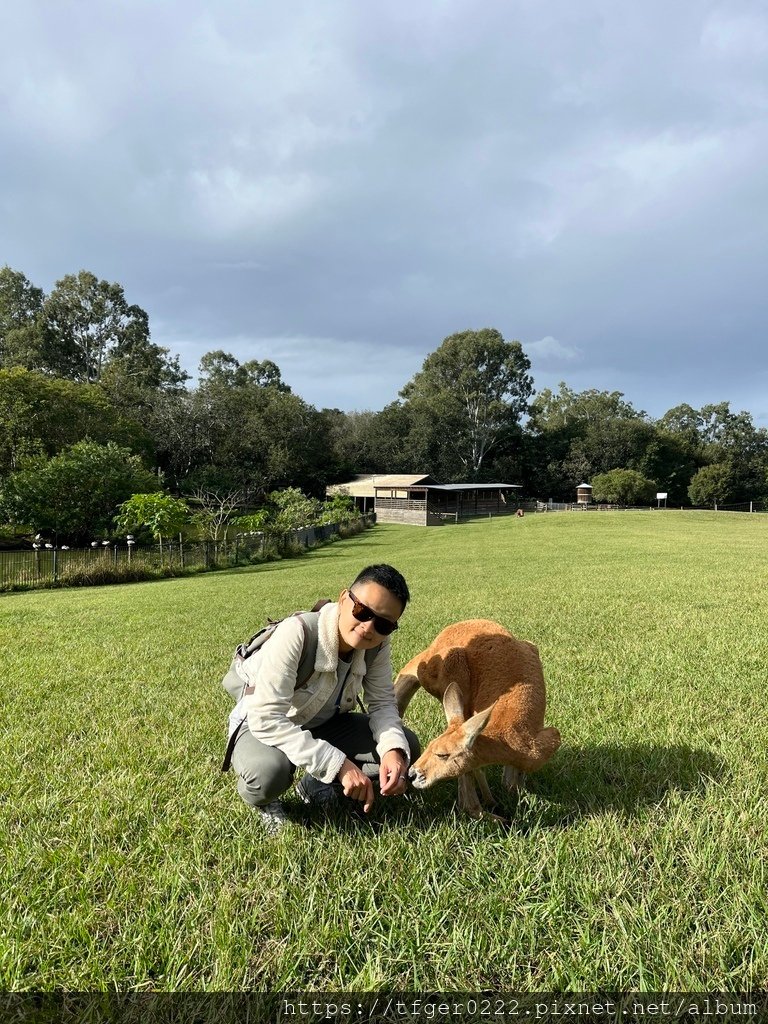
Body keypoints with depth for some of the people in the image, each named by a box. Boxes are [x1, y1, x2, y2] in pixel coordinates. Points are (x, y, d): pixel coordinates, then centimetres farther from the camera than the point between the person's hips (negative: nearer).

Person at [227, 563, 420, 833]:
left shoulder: (377, 644, -17)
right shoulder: (297, 633, -35)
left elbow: (382, 702, -12)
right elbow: (266, 719, -38)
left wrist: (394, 749, -33)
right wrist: (338, 764, -40)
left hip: (323, 724, 5)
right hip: (263, 726, -5)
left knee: (406, 747, -11)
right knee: (267, 772, -39)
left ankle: (317, 785, 9)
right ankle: (265, 801, -1)